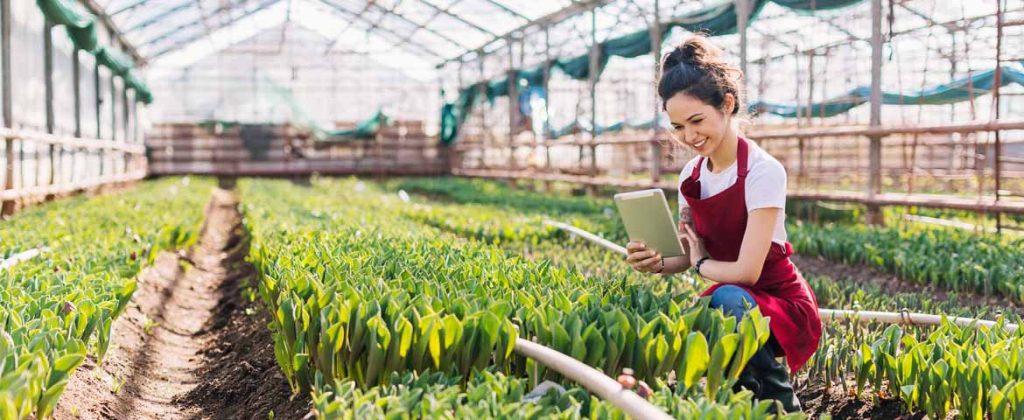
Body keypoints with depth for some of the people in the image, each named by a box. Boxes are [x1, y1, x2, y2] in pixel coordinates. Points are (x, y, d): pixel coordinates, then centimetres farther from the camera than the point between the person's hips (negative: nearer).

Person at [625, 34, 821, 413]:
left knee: (729, 298, -38)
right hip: (733, 301, 5)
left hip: (781, 305, -5)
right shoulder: (691, 176, 1)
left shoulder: (762, 171, -20)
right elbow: (689, 255, 9)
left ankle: (783, 408, -14)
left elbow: (747, 271, -24)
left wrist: (702, 264, -5)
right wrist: (657, 263, -12)